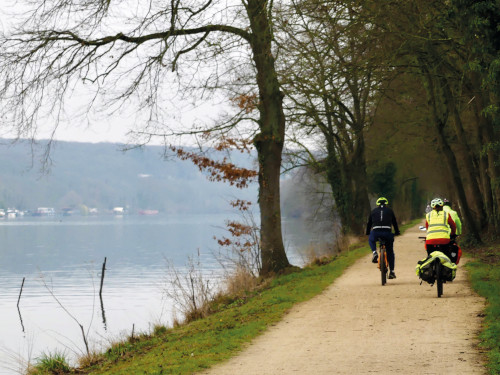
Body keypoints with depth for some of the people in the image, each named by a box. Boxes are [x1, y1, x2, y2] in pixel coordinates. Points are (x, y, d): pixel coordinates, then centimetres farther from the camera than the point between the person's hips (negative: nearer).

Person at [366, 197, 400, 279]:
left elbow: (369, 223, 27)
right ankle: (392, 272, 12)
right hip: (387, 233, 0)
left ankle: (374, 253, 8)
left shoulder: (374, 211, 21)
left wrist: (367, 233, 41)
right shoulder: (389, 211, 20)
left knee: (371, 240, 35)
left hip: (376, 232, 0)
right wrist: (397, 232, 41)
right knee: (390, 252, 15)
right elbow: (394, 222, 27)